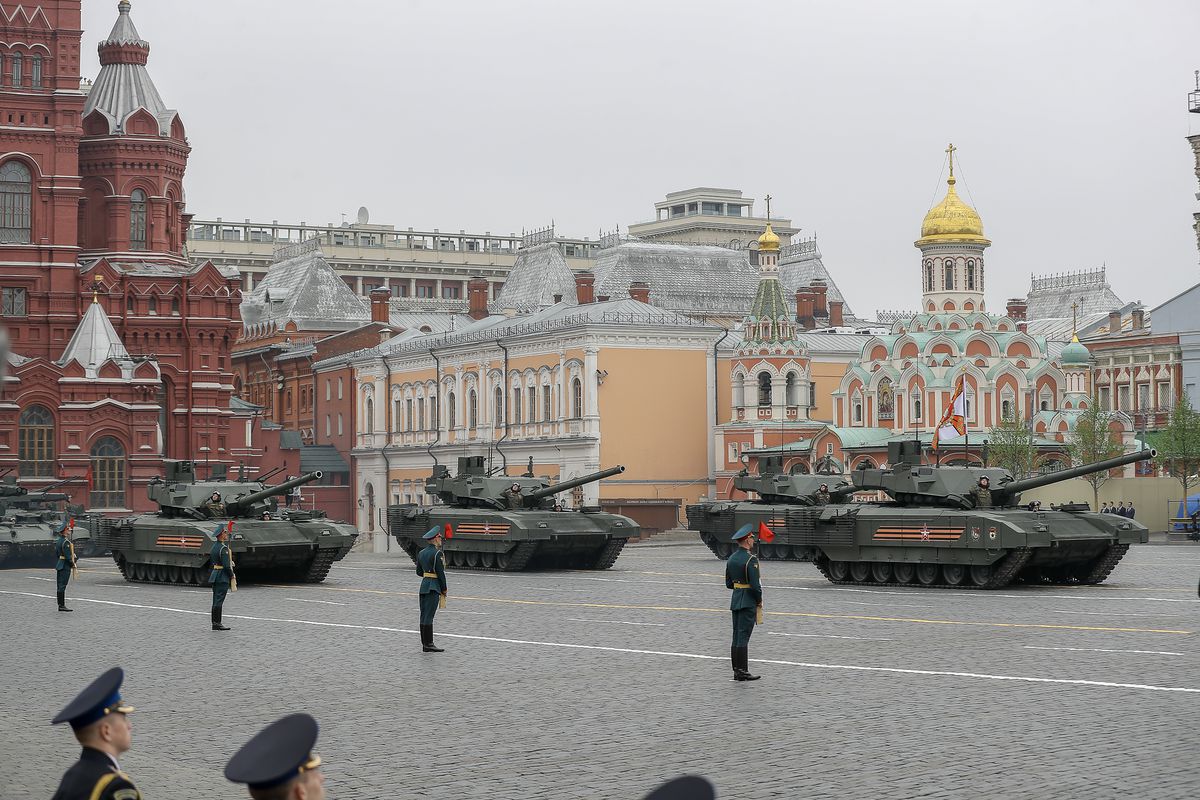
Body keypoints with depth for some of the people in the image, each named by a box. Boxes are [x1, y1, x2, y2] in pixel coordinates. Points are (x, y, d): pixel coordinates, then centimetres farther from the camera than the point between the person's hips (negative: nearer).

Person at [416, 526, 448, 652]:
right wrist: (444, 590, -4)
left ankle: (425, 643, 11)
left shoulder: (421, 553, 11)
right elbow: (441, 573, -13)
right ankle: (428, 644, -9)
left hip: (423, 585, 8)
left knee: (424, 616, 8)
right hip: (433, 588, -8)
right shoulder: (437, 554, -13)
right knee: (429, 616, -9)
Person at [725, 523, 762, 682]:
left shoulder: (731, 559, 9)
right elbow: (755, 585, -19)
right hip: (748, 602, -8)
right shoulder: (751, 559, -16)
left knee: (737, 637, 9)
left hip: (735, 601, 8)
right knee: (743, 636, -6)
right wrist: (759, 600, -5)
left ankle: (737, 670, 12)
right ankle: (742, 671, -5)